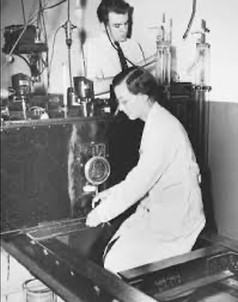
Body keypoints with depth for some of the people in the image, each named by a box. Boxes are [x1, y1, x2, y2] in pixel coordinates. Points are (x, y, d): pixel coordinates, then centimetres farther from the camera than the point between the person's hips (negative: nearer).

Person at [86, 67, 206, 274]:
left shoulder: (163, 127, -19)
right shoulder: (155, 123, 13)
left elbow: (141, 180, -22)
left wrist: (101, 213, -13)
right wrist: (112, 193, 10)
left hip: (175, 219, -9)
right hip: (158, 212, 9)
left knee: (117, 262, -16)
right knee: (112, 251, 0)